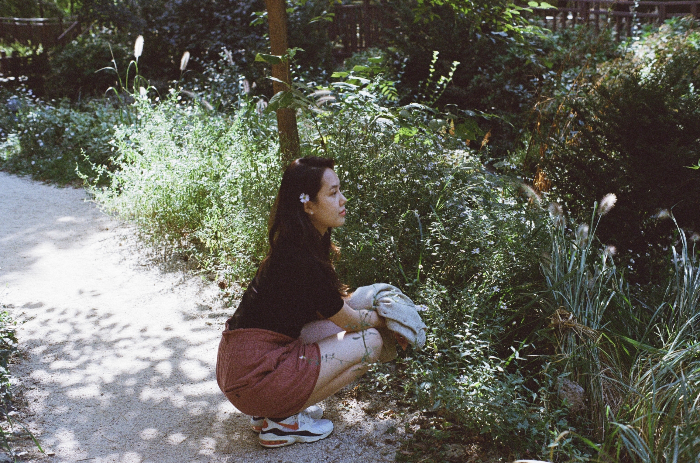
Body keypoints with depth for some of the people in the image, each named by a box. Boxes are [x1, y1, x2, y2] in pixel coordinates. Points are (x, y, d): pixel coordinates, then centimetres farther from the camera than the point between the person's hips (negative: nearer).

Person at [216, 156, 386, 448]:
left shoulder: (293, 246, 6)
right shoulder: (303, 262, -22)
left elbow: (329, 307, 20)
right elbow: (353, 321, -7)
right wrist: (383, 318, 12)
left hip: (236, 364, 9)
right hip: (254, 377, -9)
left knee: (335, 327, 19)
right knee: (369, 342, -6)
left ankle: (268, 408, 13)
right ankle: (281, 420, -1)